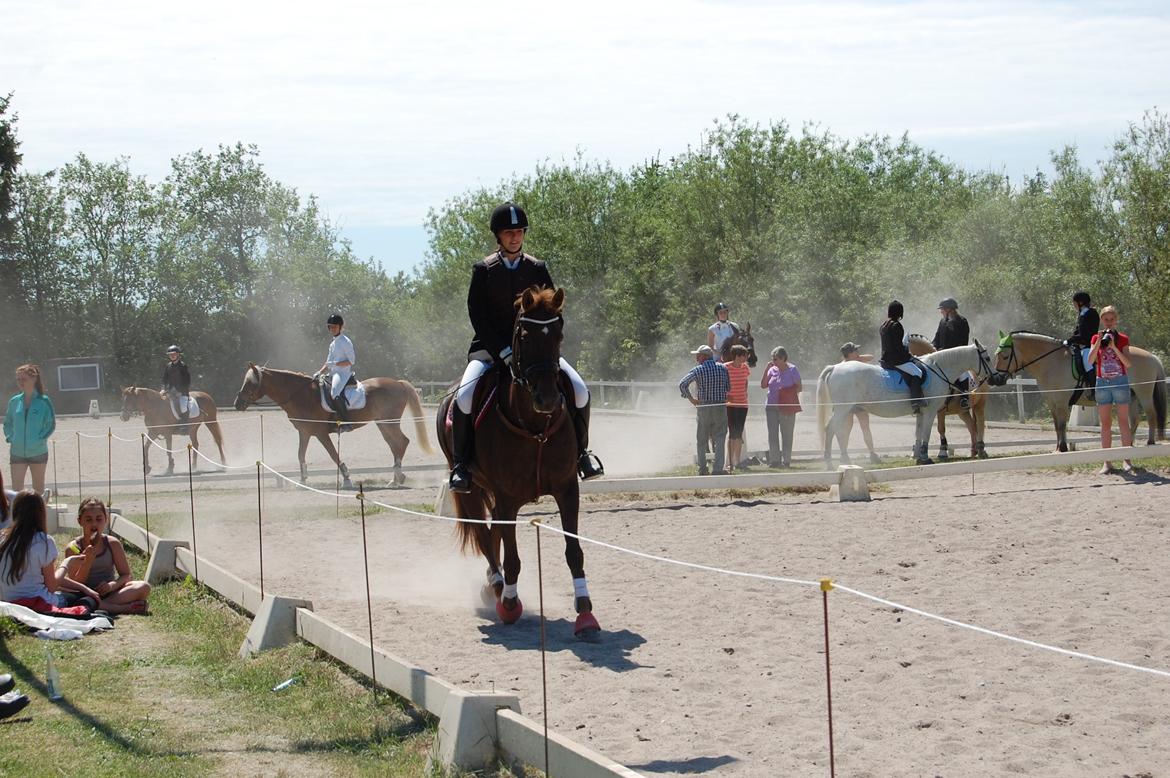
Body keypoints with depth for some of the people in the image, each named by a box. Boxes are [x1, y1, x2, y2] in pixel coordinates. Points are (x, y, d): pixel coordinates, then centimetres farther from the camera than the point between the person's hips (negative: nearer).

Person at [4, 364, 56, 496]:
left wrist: (40, 438, -14)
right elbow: (8, 423, 14)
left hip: (38, 452, -2)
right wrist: (10, 437, -1)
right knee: (16, 488, -4)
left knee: (38, 487, 12)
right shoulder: (14, 401, 4)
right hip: (17, 452, 2)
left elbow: (51, 424, -5)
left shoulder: (44, 401, -6)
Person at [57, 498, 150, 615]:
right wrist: (88, 561, -22)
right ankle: (124, 608, -34)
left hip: (108, 592, 2)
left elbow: (125, 575, 3)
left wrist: (112, 585, -19)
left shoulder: (112, 543, 3)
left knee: (144, 587, -23)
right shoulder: (73, 548, -3)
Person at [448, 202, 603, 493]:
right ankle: (461, 464, -10)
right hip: (491, 349, -2)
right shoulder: (483, 270, 0)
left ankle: (580, 451, 6)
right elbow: (477, 316, -6)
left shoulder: (537, 269, 6)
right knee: (464, 398, -27)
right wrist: (503, 351, -17)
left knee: (579, 391, -15)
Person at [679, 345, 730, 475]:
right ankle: (718, 469, -8)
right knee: (719, 440, 2)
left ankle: (703, 470, 12)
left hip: (703, 407, -2)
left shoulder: (698, 370, -6)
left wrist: (691, 399, -4)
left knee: (702, 440, 11)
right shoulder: (723, 368, 3)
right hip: (720, 407, 2)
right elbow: (728, 388, 7)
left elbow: (682, 384, -14)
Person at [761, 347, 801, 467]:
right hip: (772, 407, 5)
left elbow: (799, 387, -2)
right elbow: (763, 385, 8)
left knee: (787, 435, 0)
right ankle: (774, 460, 8)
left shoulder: (792, 369, -3)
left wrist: (788, 393, -17)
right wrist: (767, 370, 0)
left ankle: (786, 461, 6)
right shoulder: (772, 370, 9)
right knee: (772, 434, 2)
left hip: (787, 407, -5)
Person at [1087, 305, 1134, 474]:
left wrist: (1114, 347, -20)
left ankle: (1127, 460, 3)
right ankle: (1107, 462, 5)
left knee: (1123, 421, -1)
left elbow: (1128, 363, -9)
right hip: (1102, 382, 2)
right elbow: (1090, 361, -6)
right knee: (1105, 423, 3)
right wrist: (1099, 342, -16)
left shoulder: (1123, 339, 1)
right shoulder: (1095, 338, 7)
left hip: (1120, 382, -2)